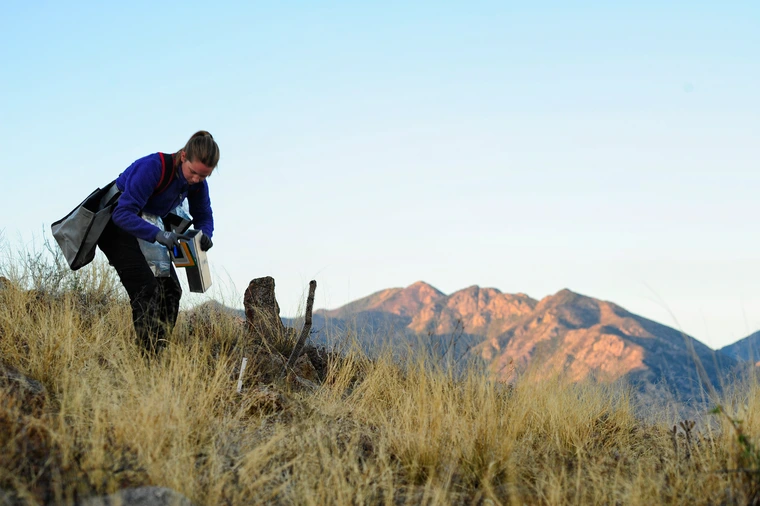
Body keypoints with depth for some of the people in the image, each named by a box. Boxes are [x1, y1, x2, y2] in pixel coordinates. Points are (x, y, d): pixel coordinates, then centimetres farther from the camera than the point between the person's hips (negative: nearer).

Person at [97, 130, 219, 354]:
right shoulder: (153, 167, -33)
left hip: (146, 226, 8)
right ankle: (148, 354, -19)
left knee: (171, 290, 1)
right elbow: (123, 213, -38)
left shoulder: (197, 182, -11)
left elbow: (203, 216, 2)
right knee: (146, 290, -20)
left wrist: (205, 235, -23)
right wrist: (157, 234, -51)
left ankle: (158, 352, 7)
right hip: (115, 225, -8)